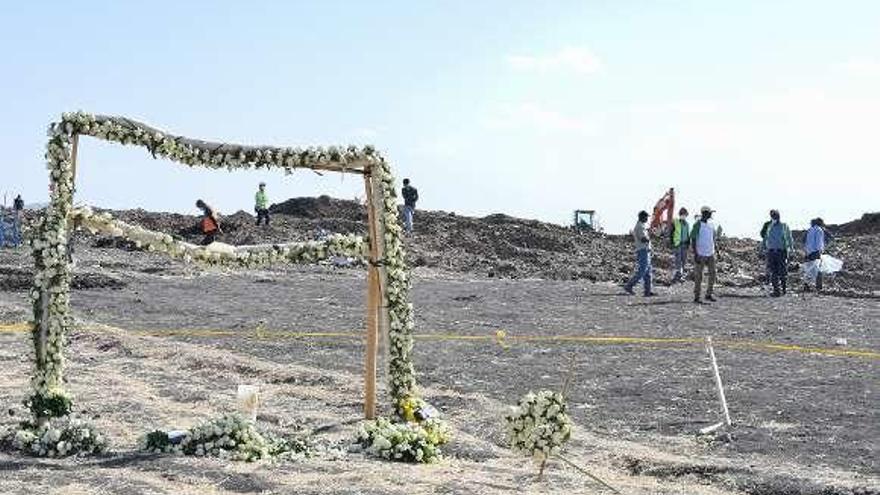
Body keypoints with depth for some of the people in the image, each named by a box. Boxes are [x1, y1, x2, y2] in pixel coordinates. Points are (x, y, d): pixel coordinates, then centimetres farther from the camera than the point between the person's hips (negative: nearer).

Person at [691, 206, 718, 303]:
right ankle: (696, 297, 5)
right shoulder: (697, 225, -10)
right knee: (698, 276, -1)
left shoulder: (711, 224, 9)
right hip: (700, 254, -6)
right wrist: (695, 254, -16)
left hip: (710, 254, 6)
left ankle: (709, 294, 16)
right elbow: (693, 240, -12)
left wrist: (714, 250, 15)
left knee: (712, 274, 5)